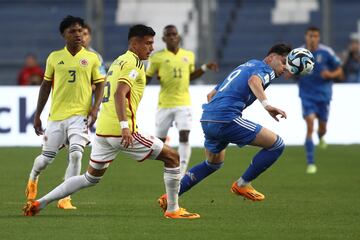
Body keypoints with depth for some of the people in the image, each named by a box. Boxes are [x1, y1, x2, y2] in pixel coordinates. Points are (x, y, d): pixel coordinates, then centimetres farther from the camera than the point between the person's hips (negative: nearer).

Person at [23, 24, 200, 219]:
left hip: (102, 130, 9)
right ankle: (173, 210, 2)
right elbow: (119, 94, -22)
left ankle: (39, 203, 14)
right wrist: (125, 126, -31)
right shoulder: (133, 63, -9)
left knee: (91, 178, 19)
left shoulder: (118, 62, 20)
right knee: (172, 158, 1)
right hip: (121, 131, -9)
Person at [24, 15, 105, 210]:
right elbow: (46, 86, 12)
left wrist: (95, 108, -9)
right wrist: (37, 115, 13)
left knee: (76, 154, -19)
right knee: (47, 158, 8)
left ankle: (65, 199, -9)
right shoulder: (54, 57, 5)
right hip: (56, 115, 1)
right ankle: (33, 178, 44)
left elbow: (99, 84, 7)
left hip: (80, 115, -1)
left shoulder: (91, 58, 3)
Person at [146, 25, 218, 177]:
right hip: (165, 105, -1)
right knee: (160, 140, 4)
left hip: (183, 104, 1)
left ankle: (181, 175, -11)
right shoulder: (157, 57, -2)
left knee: (184, 137, -14)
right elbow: (147, 78, 4)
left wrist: (205, 68, 12)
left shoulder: (189, 56, 9)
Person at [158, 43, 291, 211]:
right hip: (227, 119, -9)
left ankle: (170, 196, 26)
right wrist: (266, 104, -38)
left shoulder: (246, 65, 29)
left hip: (207, 120, 9)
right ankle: (242, 185, 5)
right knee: (276, 145, -4)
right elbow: (254, 80, -24)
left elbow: (211, 94, 33)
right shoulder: (266, 69, 3)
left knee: (213, 164, 32)